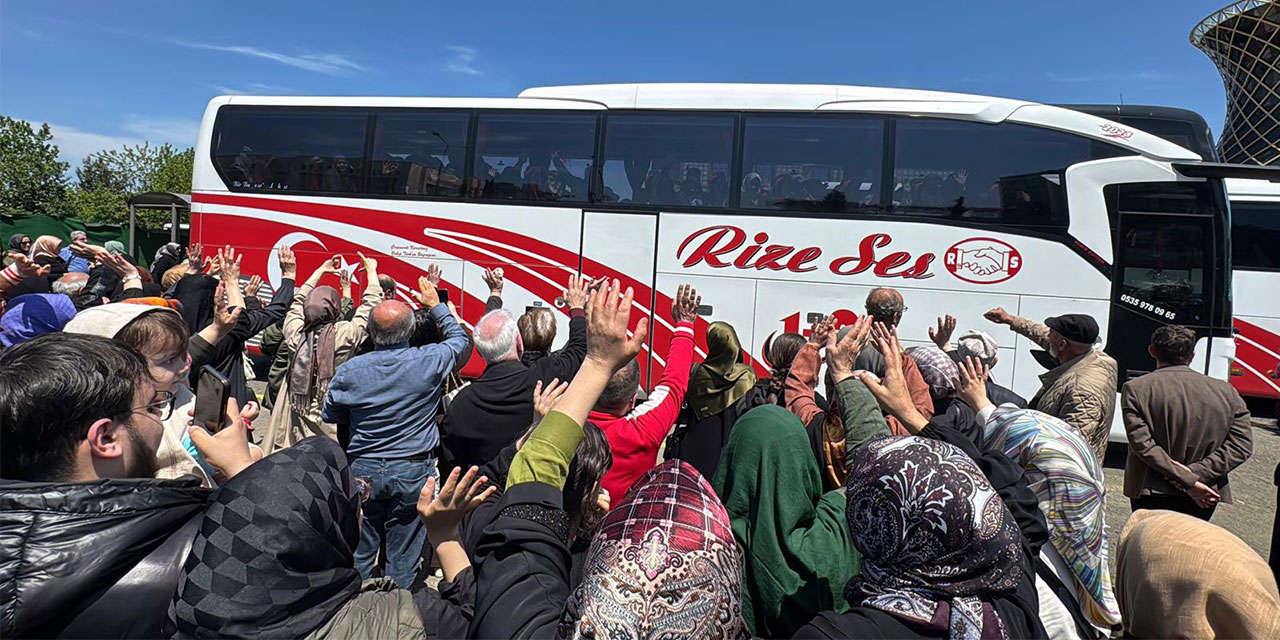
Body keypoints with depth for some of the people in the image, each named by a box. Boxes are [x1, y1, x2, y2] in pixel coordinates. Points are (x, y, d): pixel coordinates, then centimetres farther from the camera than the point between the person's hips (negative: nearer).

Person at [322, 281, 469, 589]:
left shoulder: (350, 370, -8)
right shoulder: (430, 361, -13)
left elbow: (330, 416, 6)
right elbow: (459, 338, 8)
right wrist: (436, 305, 19)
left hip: (362, 471, 2)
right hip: (412, 471, -1)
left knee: (359, 554, 15)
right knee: (403, 557, 10)